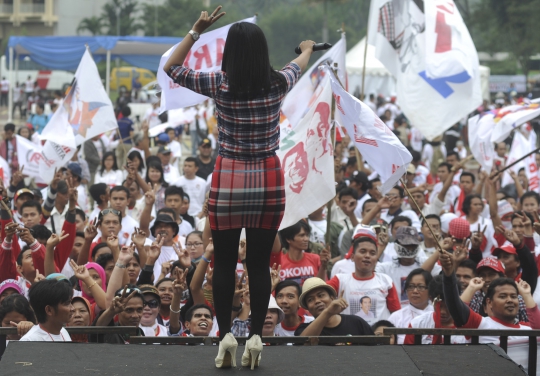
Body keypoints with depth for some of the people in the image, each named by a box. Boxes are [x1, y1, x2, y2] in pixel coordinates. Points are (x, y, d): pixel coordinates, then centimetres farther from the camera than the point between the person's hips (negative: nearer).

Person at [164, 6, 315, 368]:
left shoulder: (220, 84, -8)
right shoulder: (279, 83, -2)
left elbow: (172, 67, 6)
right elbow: (300, 65, 24)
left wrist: (196, 31, 7)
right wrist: (308, 47, 46)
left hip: (229, 179, -1)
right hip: (269, 179, 2)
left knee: (224, 263, 7)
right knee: (260, 263, 6)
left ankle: (226, 333, 0)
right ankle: (256, 336, 5)